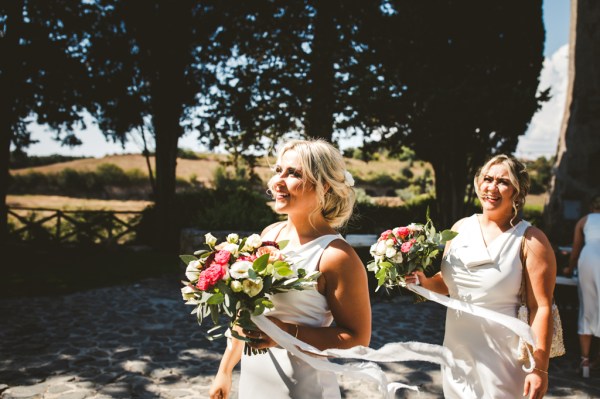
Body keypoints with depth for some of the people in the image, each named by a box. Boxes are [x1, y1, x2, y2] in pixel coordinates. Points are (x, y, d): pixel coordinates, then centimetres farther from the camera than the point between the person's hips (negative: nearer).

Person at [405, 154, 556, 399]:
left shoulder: (530, 240, -13)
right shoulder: (460, 227, 2)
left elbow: (541, 308, -13)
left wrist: (539, 368, -15)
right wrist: (424, 280, -7)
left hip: (502, 356, -5)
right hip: (457, 350, 5)